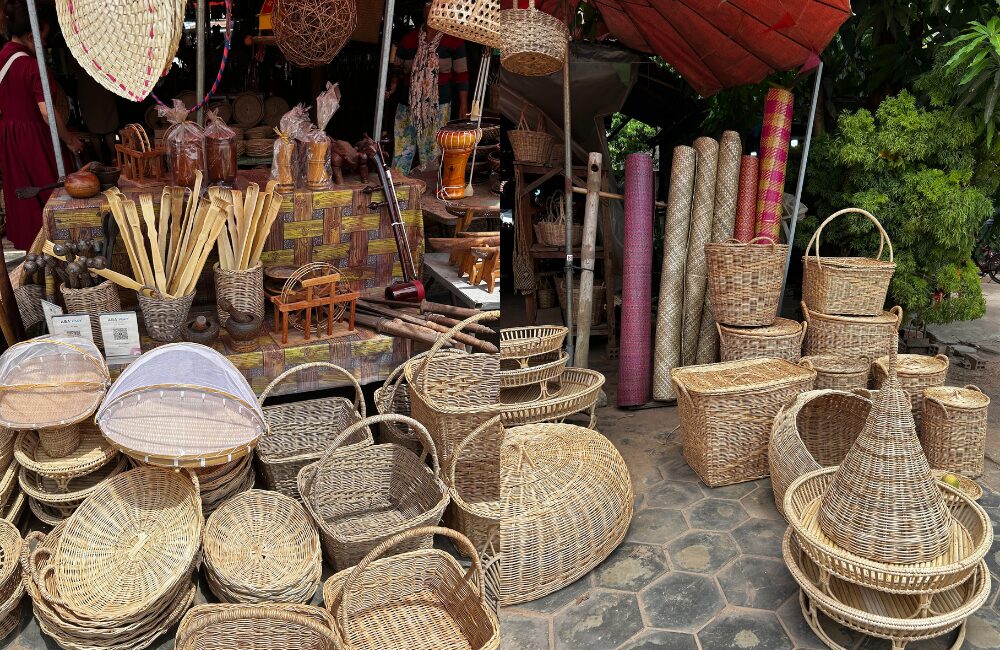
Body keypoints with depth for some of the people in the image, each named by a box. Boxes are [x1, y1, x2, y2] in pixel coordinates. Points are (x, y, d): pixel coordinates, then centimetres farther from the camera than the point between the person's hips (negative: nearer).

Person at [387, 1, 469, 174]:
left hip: (439, 105, -2)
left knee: (432, 150, 1)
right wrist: (394, 83, -7)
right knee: (402, 148, 0)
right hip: (408, 103, 2)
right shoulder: (409, 39, 6)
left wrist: (464, 105, -2)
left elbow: (461, 74, 2)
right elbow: (397, 67, 14)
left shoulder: (453, 40, 0)